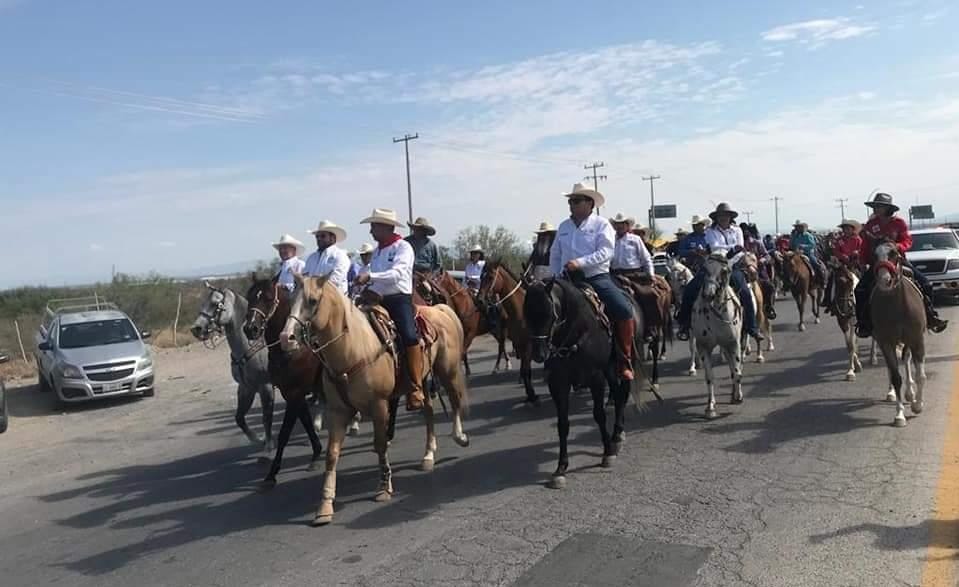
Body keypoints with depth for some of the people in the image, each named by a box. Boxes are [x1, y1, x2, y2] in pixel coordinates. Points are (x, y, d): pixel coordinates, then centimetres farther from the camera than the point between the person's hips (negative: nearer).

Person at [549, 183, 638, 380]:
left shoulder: (601, 224, 1)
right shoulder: (564, 226, 14)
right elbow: (555, 255, 20)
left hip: (597, 278, -4)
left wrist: (580, 263, -23)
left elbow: (606, 251, -13)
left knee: (624, 311, -21)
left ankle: (625, 361, -8)